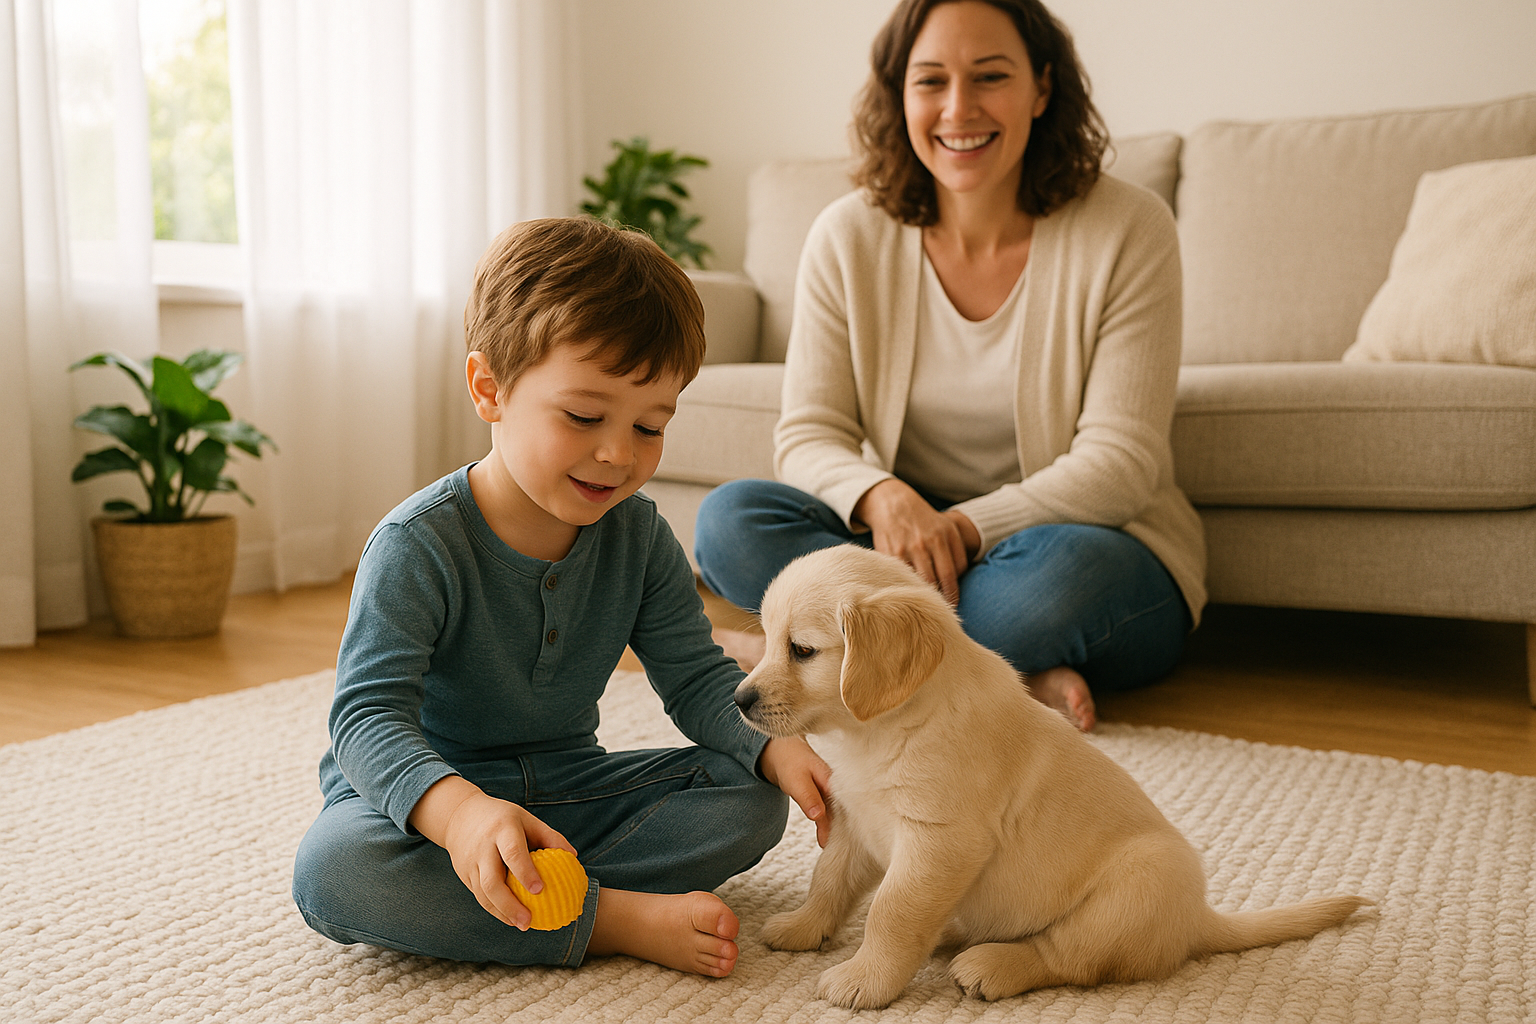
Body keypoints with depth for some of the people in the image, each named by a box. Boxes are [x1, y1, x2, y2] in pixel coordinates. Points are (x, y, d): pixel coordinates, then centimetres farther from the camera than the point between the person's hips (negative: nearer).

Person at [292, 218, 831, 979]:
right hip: (423, 794, -4)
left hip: (570, 790, 5)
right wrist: (457, 810, -50)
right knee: (331, 870, -35)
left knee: (751, 800, -13)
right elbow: (370, 713, -29)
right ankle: (619, 920, -28)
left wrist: (777, 748, -26)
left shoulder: (637, 536, -4)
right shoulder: (417, 547, -21)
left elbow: (697, 677, -3)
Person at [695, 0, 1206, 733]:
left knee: (1065, 567, -38)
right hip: (910, 538, 3)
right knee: (729, 518, -22)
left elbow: (1120, 460, -14)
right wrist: (881, 497, -28)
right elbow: (808, 435, -4)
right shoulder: (848, 238, -3)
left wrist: (967, 526, -27)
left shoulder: (1127, 229, -10)